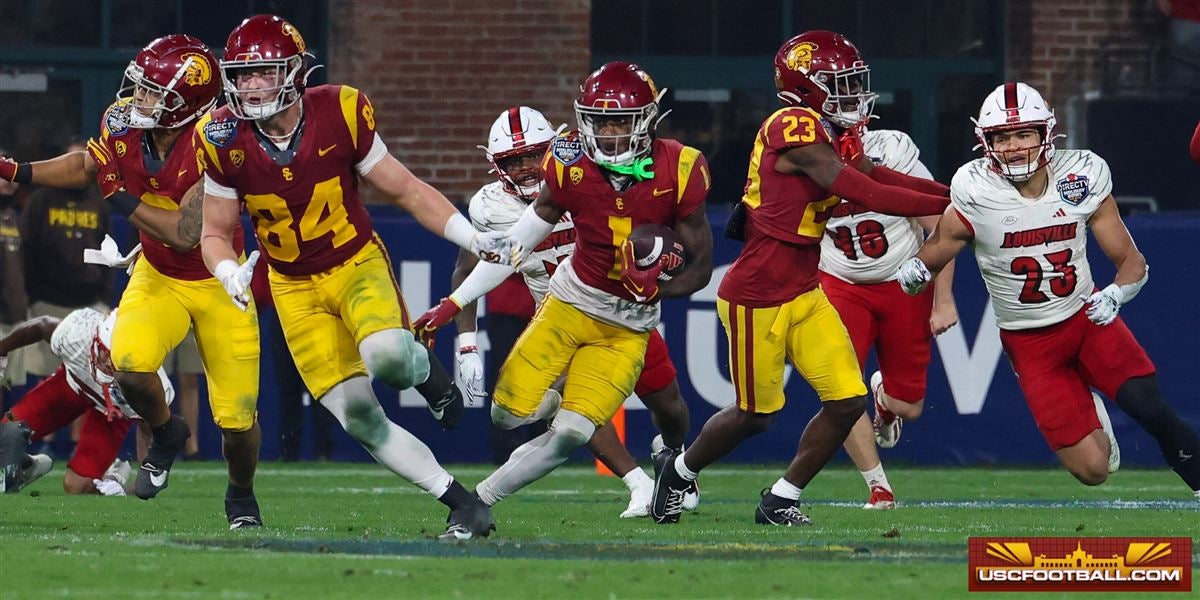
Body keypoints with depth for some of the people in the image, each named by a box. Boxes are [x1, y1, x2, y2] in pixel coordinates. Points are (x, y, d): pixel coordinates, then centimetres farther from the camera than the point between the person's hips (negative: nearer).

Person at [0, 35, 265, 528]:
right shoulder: (124, 125, -14)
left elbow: (186, 234, -33)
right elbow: (86, 166, 8)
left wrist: (123, 200, -28)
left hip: (218, 283, -3)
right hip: (158, 278, 3)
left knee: (237, 418, -1)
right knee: (130, 365, -27)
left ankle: (241, 497, 32)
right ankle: (165, 435, 7)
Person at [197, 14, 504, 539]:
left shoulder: (338, 115, -16)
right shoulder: (226, 140, -11)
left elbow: (403, 189, -4)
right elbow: (216, 231, 1)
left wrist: (471, 237, -13)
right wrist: (229, 273, -21)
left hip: (358, 264, -2)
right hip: (296, 290, 2)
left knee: (386, 355, -33)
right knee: (359, 417, -9)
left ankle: (424, 369, 4)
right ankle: (459, 501, 3)